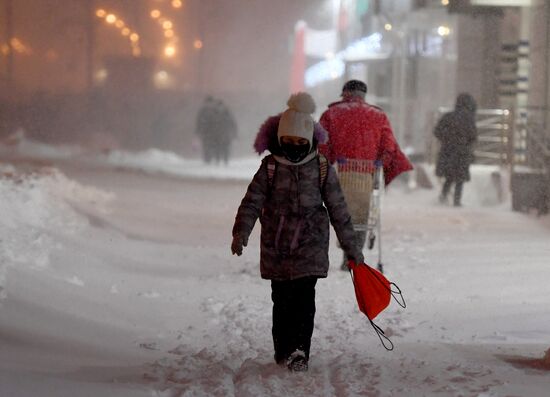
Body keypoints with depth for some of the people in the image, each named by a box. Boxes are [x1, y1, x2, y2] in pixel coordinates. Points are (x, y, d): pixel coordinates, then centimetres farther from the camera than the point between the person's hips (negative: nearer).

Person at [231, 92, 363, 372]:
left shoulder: (322, 169, 0)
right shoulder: (270, 168, 0)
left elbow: (338, 209, 4)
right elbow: (252, 202, -5)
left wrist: (351, 248, 6)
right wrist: (241, 233, -21)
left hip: (310, 244, -1)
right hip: (276, 246, 1)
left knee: (304, 297, -10)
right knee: (282, 300, 6)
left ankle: (299, 351, -11)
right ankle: (283, 350, 18)